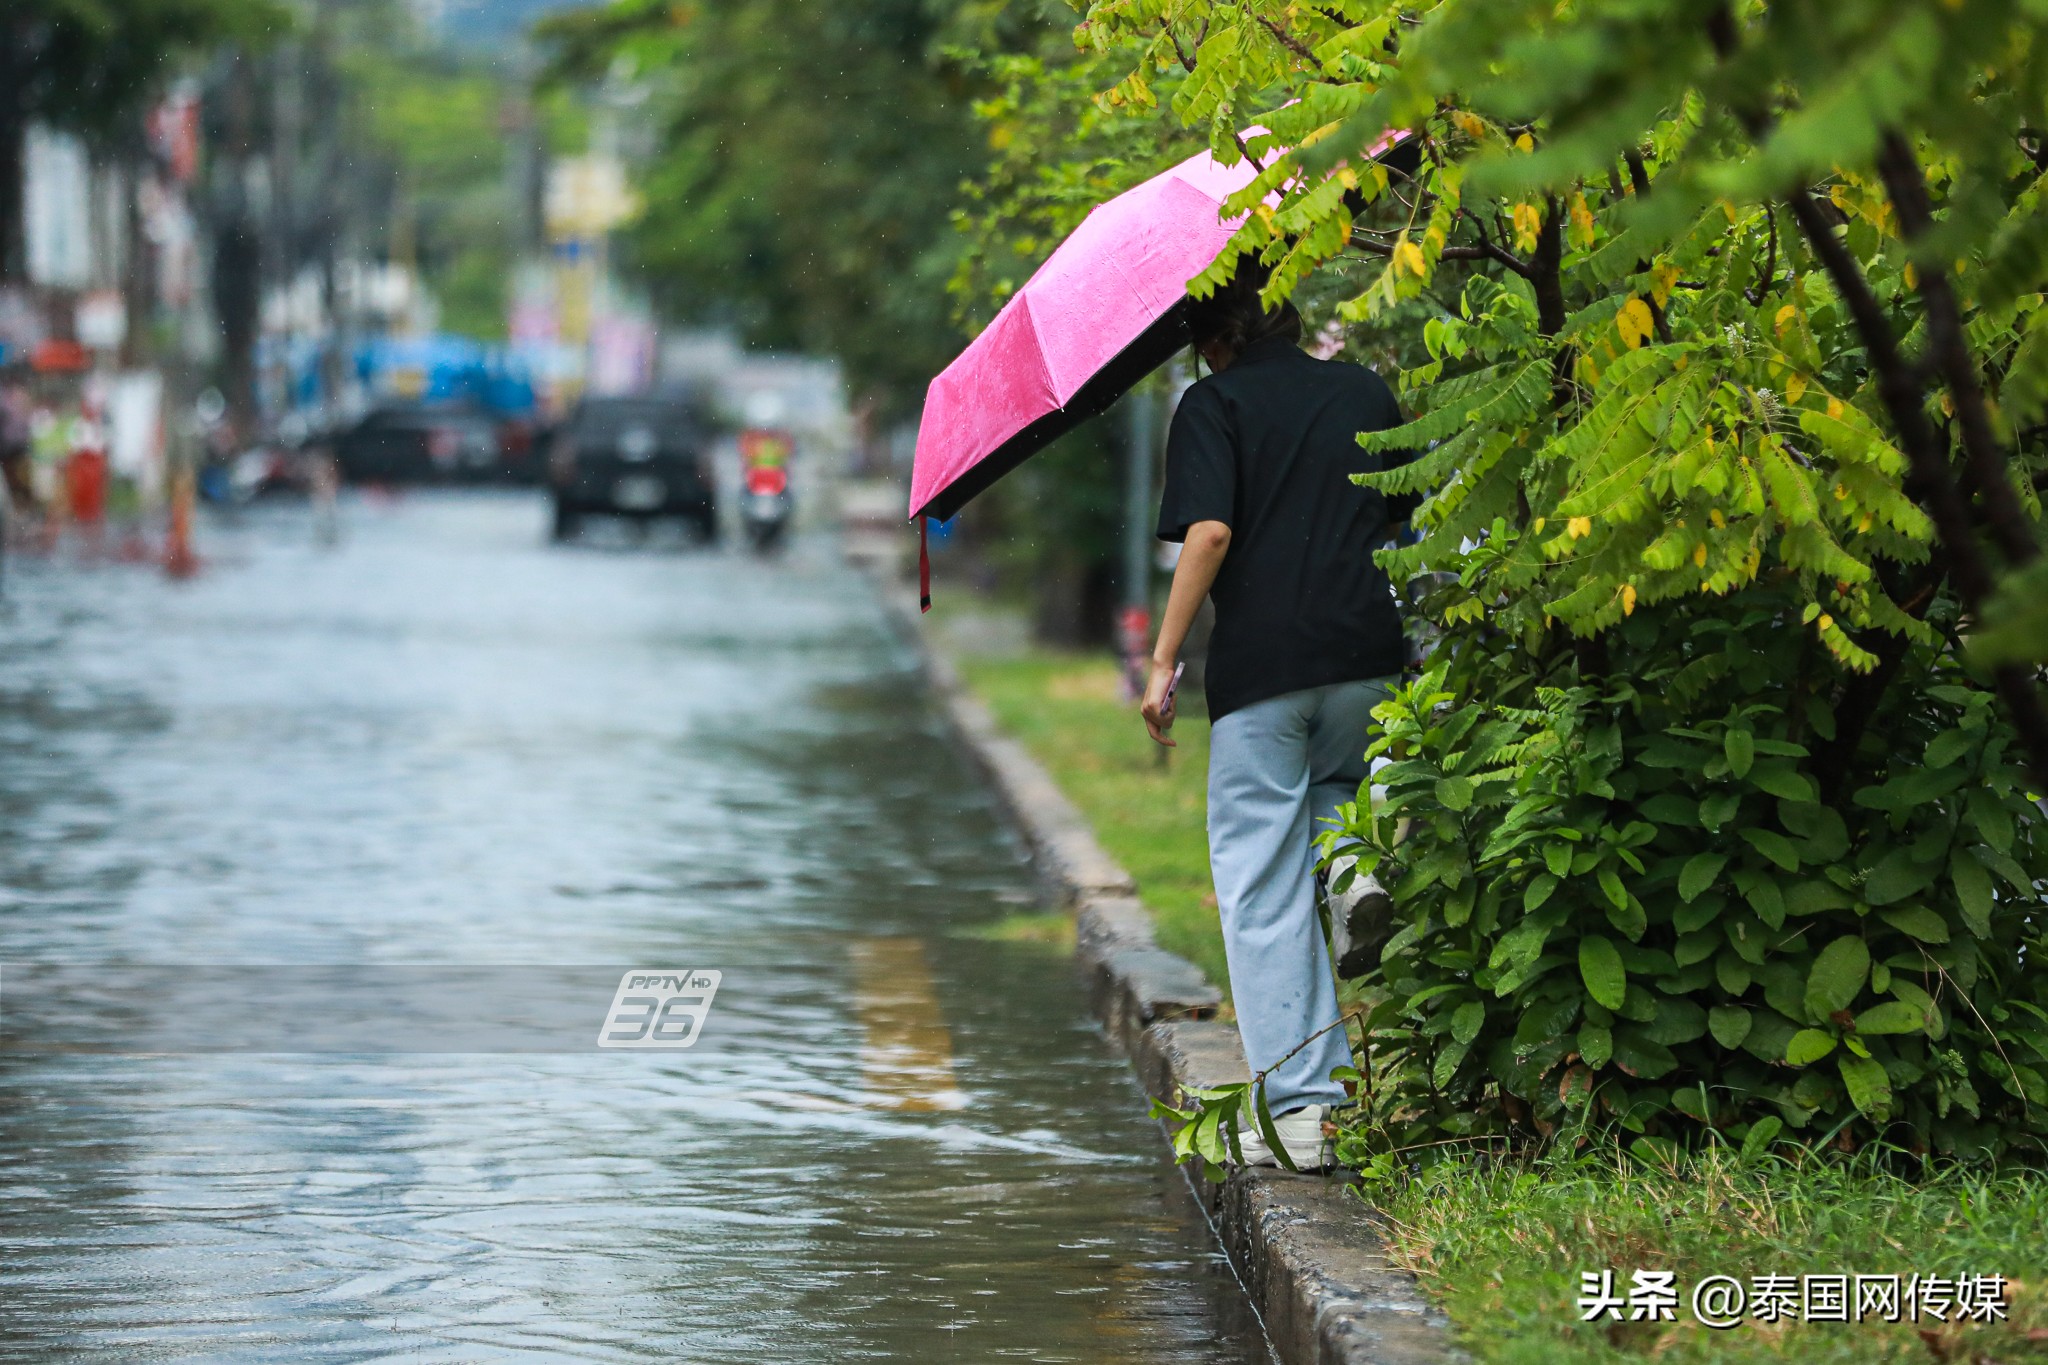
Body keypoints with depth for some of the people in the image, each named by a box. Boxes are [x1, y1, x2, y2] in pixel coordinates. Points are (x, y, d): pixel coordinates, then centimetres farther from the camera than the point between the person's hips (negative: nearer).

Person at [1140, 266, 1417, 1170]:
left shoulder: (1214, 404, -2)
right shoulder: (1366, 393, 13)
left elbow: (1209, 530, -14)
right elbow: (1401, 515, 19)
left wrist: (1163, 660, -10)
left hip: (1262, 669, -5)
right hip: (1367, 659, 5)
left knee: (1261, 890, 1)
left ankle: (1297, 1107, -4)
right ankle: (1347, 1083, 11)